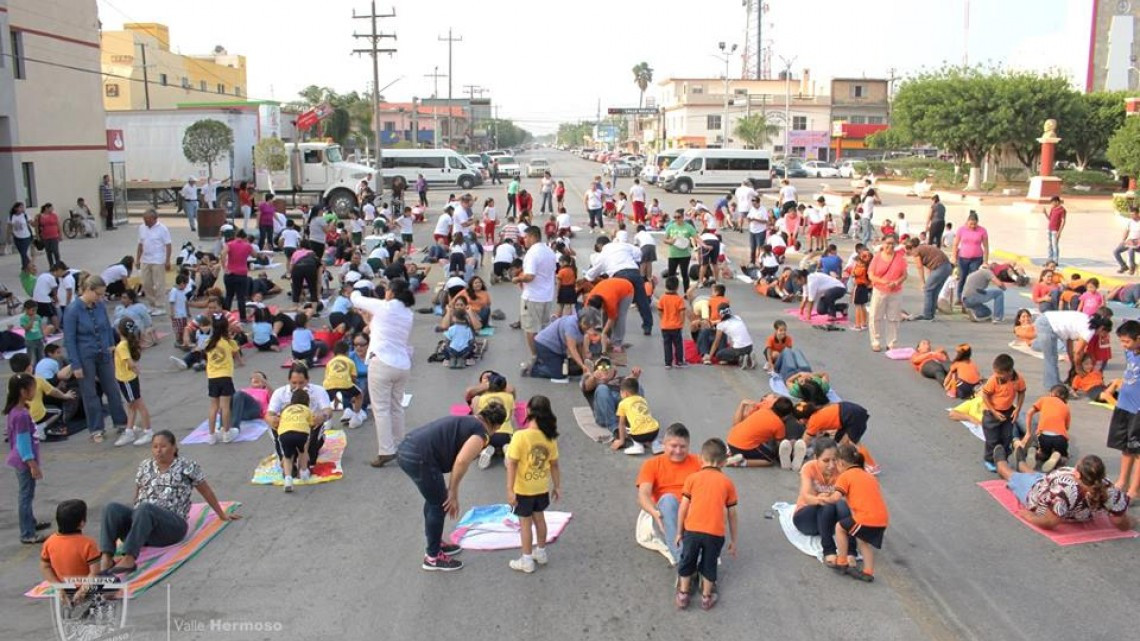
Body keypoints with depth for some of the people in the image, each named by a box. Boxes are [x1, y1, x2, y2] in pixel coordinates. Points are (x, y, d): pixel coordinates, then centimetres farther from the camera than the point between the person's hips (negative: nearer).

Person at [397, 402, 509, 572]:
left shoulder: (466, 423, 26)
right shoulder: (481, 433, -2)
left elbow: (456, 461, 32)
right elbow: (461, 462, -18)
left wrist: (451, 493, 35)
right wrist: (453, 493, -6)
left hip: (406, 450, 9)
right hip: (419, 459, -9)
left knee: (435, 499, 25)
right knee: (439, 505, 7)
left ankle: (436, 544, 40)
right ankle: (433, 557, 18)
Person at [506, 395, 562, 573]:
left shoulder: (520, 436, -23)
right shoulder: (550, 437, -8)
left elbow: (512, 464, -22)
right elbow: (554, 464, 0)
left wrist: (509, 489, -16)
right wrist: (557, 486, 11)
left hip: (523, 489, -5)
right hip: (542, 488, 5)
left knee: (525, 522, 8)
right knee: (539, 518, 21)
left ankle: (527, 560, 18)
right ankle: (541, 552, 36)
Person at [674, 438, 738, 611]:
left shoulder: (692, 478, 7)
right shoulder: (727, 483, 9)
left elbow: (683, 508, 5)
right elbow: (732, 514, 11)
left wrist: (679, 532, 14)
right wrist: (733, 540, 19)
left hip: (692, 530, 0)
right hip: (715, 533, 0)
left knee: (687, 561, 20)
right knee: (709, 564, 20)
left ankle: (683, 595, 29)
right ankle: (706, 597, 30)